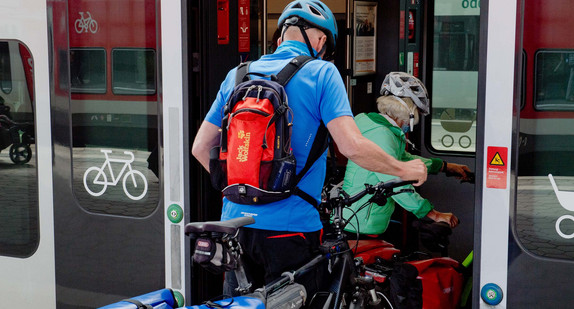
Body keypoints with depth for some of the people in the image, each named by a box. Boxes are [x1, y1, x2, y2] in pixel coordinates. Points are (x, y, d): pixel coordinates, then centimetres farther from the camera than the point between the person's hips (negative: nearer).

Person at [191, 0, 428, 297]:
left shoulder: (237, 75, 9)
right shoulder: (321, 73, -6)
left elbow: (200, 147, 11)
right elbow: (352, 146, -16)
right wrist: (403, 169, -1)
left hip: (236, 220, 5)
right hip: (291, 227, -4)